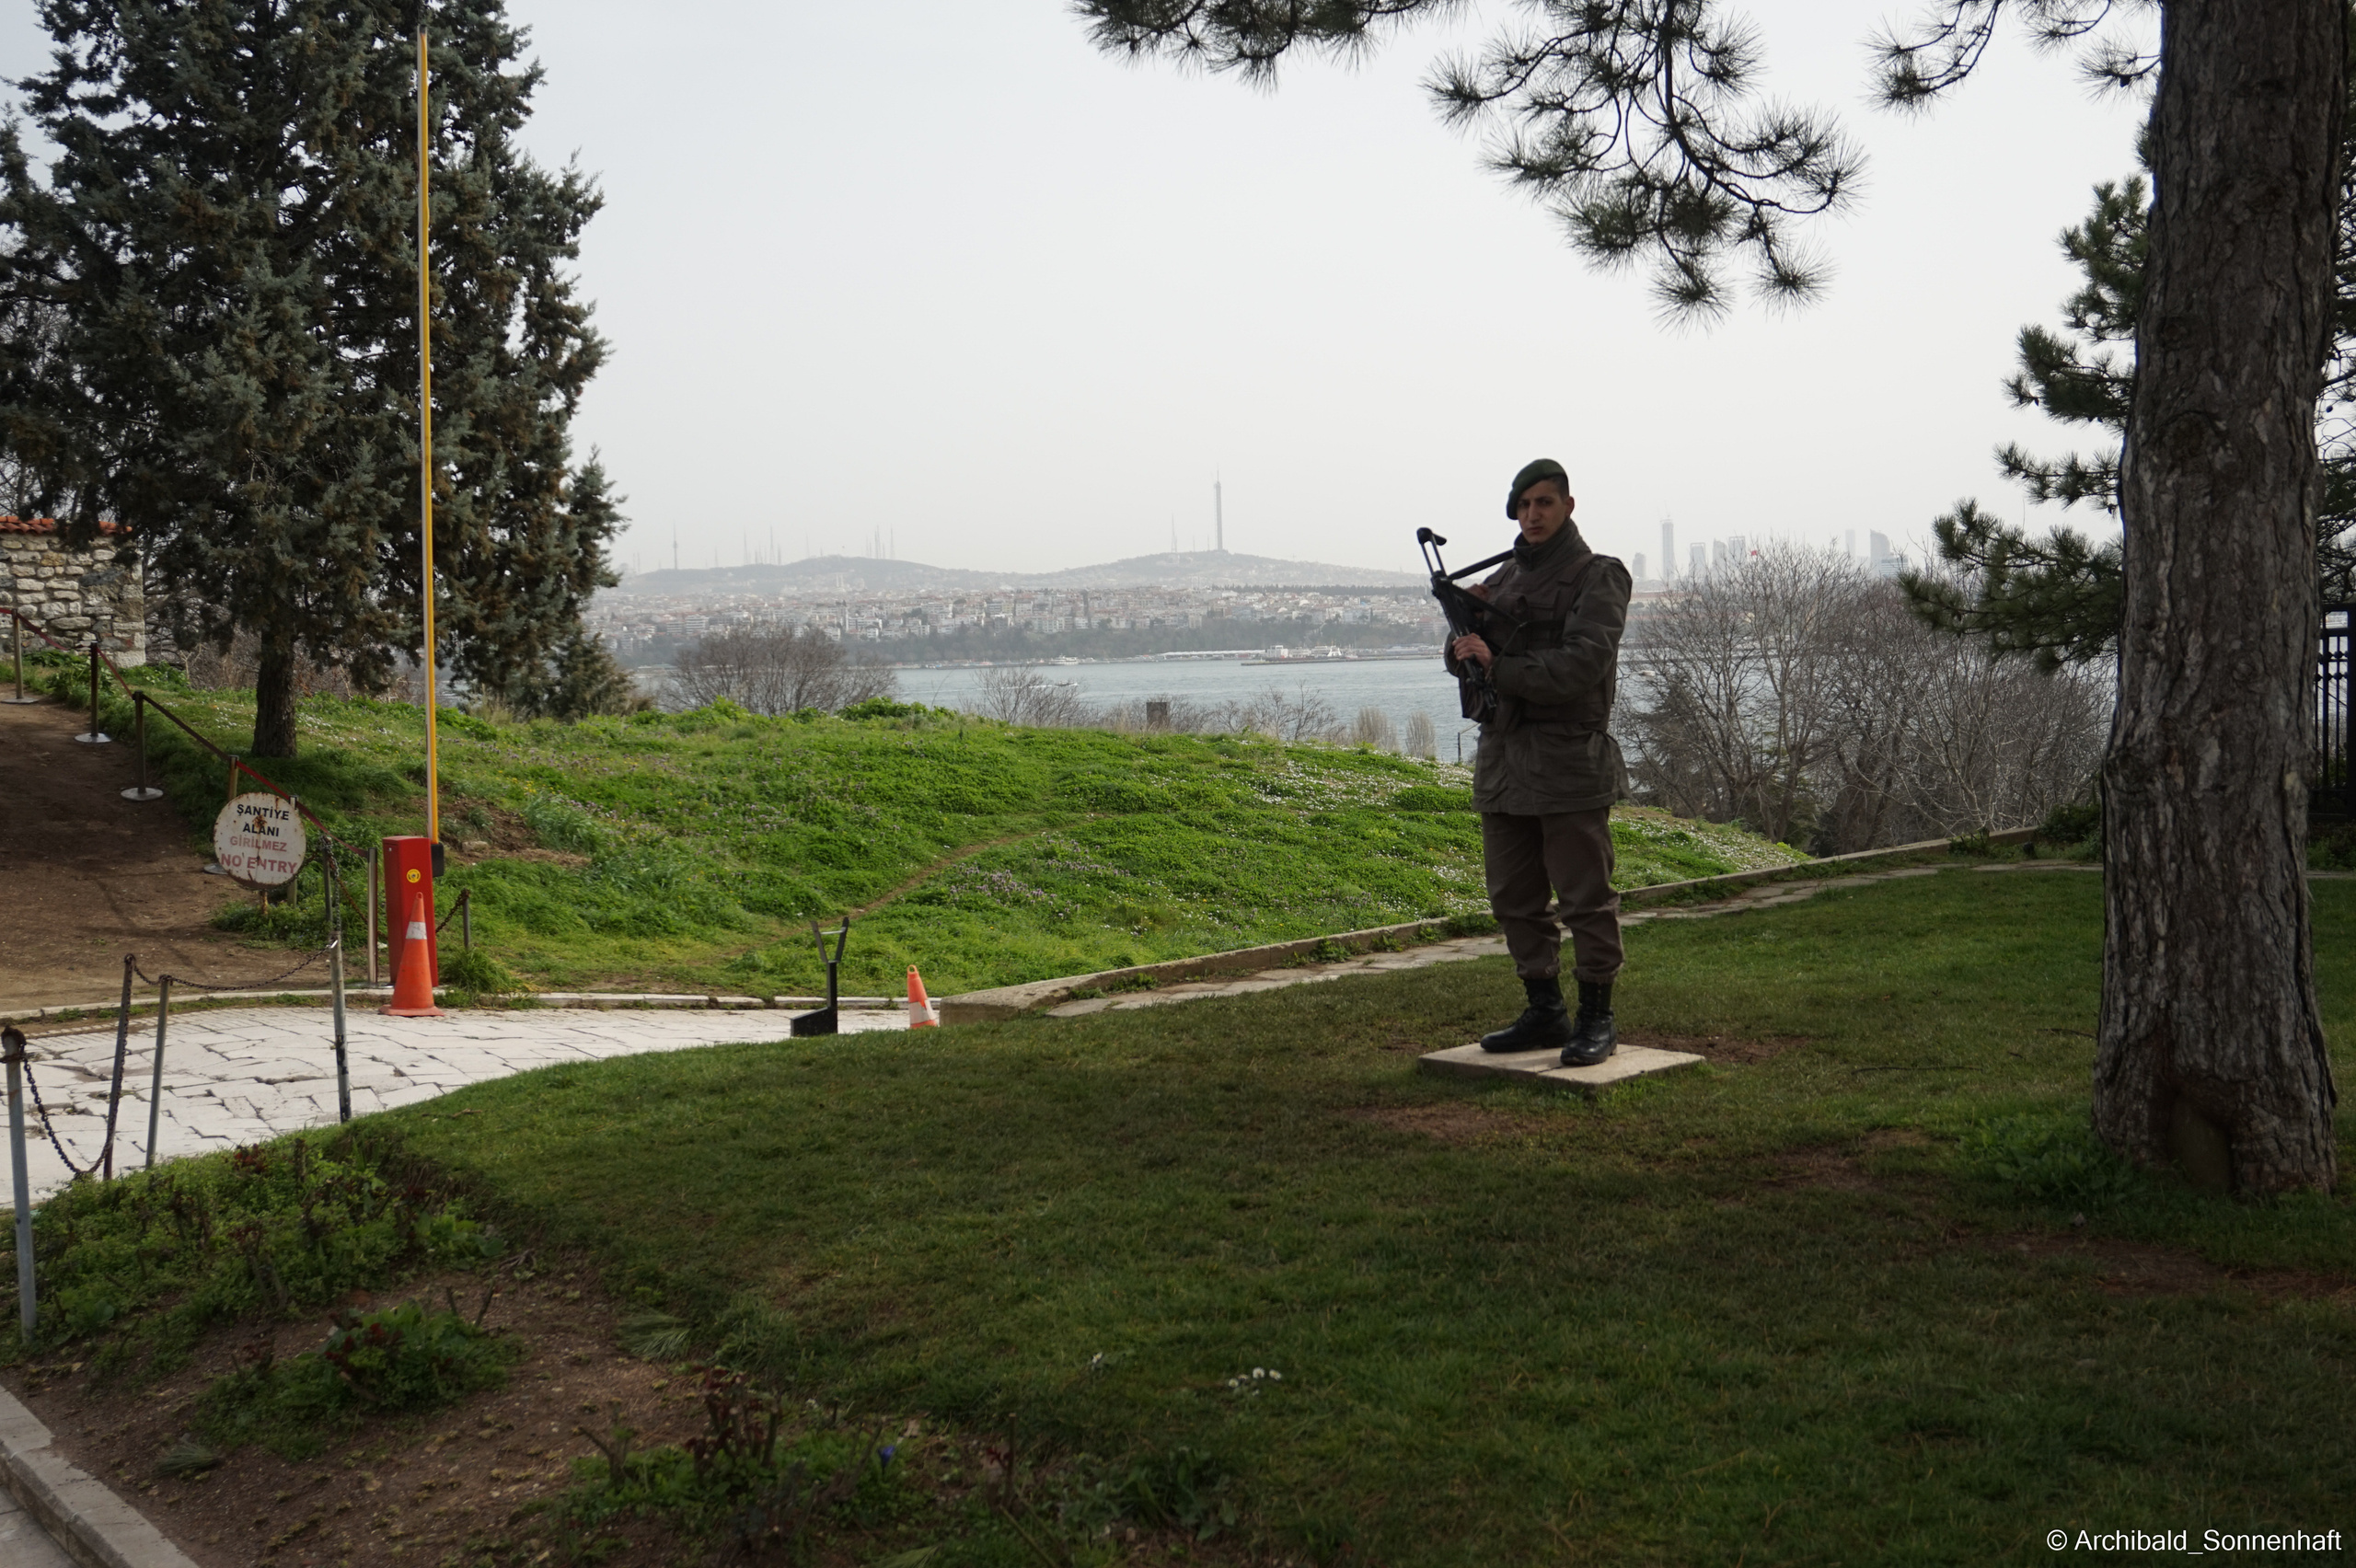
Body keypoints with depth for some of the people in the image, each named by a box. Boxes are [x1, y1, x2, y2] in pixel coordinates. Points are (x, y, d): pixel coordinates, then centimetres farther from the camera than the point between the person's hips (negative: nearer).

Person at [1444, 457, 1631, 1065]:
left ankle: (1596, 1018, 8)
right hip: (1502, 759, 7)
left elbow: (1580, 666, -17)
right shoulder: (1503, 578, 17)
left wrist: (1498, 668, -18)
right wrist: (1465, 643, -8)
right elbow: (1464, 660, 15)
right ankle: (1545, 1011, 22)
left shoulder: (1598, 577, -5)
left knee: (1585, 899, -2)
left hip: (1569, 762, -7)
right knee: (1515, 899, 12)